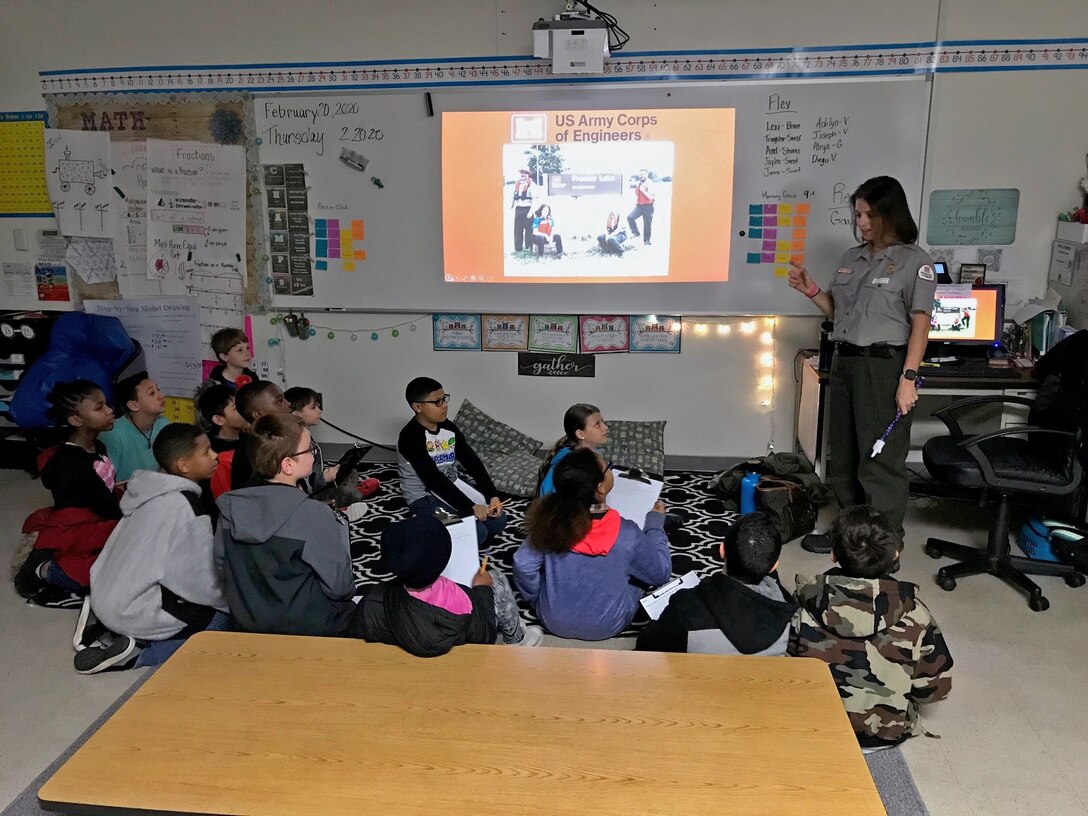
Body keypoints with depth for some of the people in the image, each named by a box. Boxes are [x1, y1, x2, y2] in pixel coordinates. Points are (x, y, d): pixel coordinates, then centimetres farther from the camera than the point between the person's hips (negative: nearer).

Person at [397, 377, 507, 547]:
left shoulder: (449, 428, 0)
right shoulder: (411, 437, -22)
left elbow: (472, 462, -2)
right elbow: (433, 479, -27)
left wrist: (492, 495, -14)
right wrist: (470, 507, -29)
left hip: (452, 487, 7)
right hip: (425, 496, -7)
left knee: (498, 520, -5)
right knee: (477, 532, -22)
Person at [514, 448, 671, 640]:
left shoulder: (551, 520, -22)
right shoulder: (627, 534, -26)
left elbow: (523, 564, -14)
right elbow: (660, 574, -10)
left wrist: (537, 597, 6)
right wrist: (655, 523, 2)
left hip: (553, 621, 2)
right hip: (607, 627, -2)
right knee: (636, 571, 21)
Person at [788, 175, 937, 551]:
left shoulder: (914, 261, -5)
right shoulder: (851, 258, 14)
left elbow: (920, 323, -9)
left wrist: (908, 378, -16)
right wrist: (810, 290, 3)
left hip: (884, 366, -7)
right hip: (844, 362, 7)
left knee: (881, 459, -4)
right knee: (844, 454, 13)